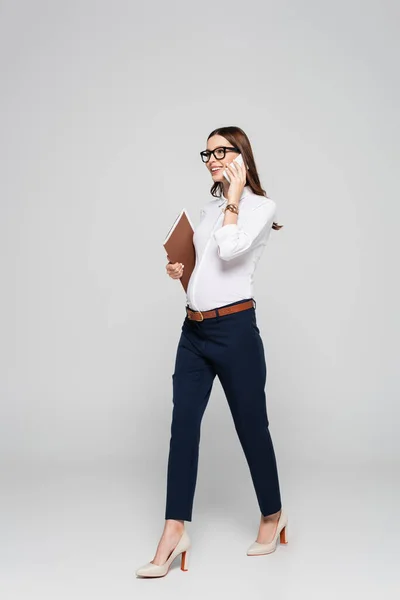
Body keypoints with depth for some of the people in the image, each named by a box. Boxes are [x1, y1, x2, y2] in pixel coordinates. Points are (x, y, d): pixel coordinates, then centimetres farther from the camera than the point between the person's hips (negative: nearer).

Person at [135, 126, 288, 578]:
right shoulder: (209, 208, 16)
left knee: (251, 426, 6)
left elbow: (230, 251, -21)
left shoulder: (260, 206, -4)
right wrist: (181, 271, 10)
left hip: (234, 328, -6)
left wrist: (234, 198, -12)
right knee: (182, 425, -1)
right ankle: (174, 533, 3)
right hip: (194, 329, 7)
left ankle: (273, 515, 28)